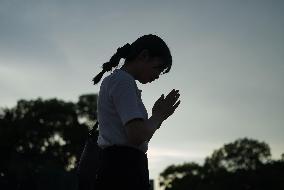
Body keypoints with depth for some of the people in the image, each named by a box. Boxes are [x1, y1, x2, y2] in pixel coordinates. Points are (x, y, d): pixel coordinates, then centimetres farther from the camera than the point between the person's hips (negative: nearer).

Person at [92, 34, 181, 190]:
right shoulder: (123, 81, -6)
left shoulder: (113, 81, 24)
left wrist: (158, 116, 14)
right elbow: (137, 135, -17)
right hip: (124, 172, -10)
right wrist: (159, 115, 0)